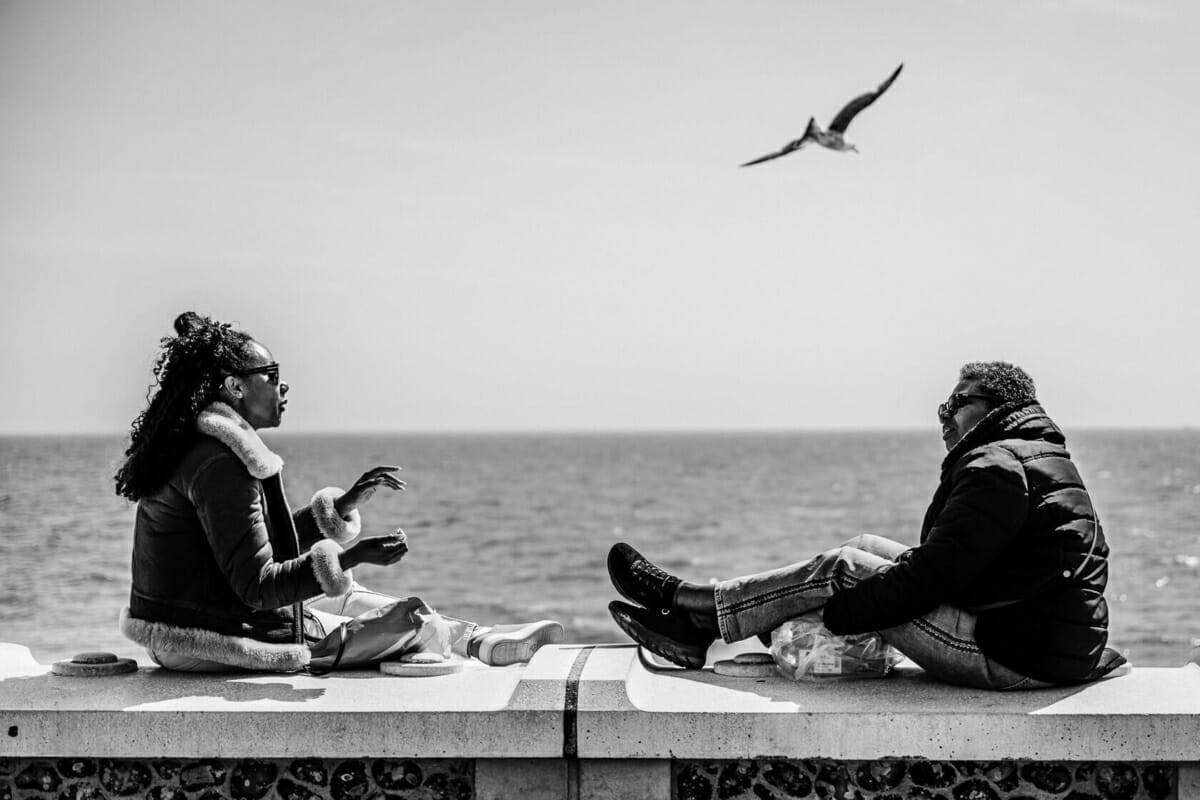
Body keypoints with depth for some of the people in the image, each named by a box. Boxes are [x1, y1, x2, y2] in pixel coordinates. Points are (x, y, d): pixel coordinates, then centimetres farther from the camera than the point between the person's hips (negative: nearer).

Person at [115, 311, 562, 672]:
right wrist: (350, 558, -28)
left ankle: (481, 639, 25)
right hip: (214, 641, -10)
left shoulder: (190, 447, 10)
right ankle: (482, 644, 22)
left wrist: (342, 506, 15)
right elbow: (257, 586, -24)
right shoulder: (219, 464, -23)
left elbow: (260, 544, 17)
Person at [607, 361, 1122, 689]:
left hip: (1016, 657, -10)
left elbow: (932, 575, -21)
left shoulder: (997, 468, -14)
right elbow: (943, 563, 20)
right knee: (867, 549, 11)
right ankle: (698, 625, 11)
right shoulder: (1038, 458, 20)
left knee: (844, 569, -8)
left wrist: (830, 615, -14)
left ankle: (694, 609, 4)